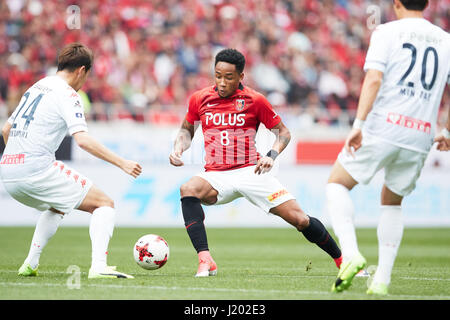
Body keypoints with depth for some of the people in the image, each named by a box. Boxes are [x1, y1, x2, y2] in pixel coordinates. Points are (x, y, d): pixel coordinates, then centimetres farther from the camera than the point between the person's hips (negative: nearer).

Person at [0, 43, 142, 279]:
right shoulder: (67, 95, -5)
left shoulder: (36, 88, 21)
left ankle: (30, 265, 25)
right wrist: (121, 163, -14)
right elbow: (83, 140, -18)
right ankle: (99, 266, -20)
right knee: (105, 204, -1)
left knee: (57, 207, 35)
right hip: (38, 169, -8)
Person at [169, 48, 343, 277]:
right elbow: (187, 129, 22)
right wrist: (178, 148, 1)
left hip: (251, 171, -1)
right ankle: (205, 261, -35)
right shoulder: (199, 99, 3)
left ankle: (342, 260, 14)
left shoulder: (255, 100, -2)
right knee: (188, 190, -33)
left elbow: (283, 132, 7)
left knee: (300, 219, -9)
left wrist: (271, 156, -12)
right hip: (216, 175, 1)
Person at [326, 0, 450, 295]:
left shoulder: (386, 32, 1)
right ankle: (382, 279, 12)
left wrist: (359, 123, -16)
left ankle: (350, 253, -11)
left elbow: (374, 79, -12)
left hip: (383, 128, -4)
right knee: (392, 202, 22)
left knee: (337, 184, 12)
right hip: (420, 138, 4)